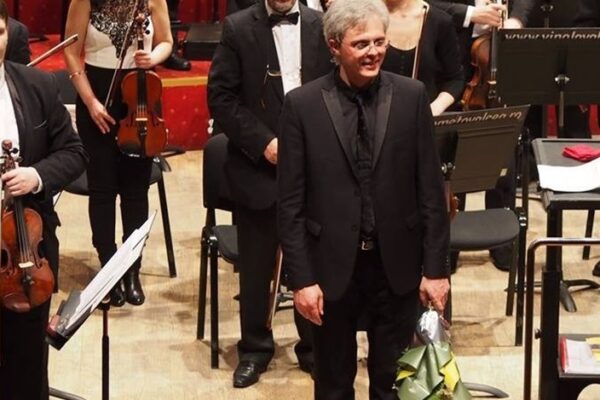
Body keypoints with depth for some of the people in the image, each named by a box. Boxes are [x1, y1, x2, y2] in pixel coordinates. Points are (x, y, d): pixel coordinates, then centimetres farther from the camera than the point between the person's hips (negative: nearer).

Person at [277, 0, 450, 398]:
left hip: (396, 264, 1)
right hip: (332, 265, -1)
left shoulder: (412, 96, -2)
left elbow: (431, 189, 0)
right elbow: (291, 202, -5)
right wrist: (301, 278, -9)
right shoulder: (303, 104, -6)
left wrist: (436, 267, -2)